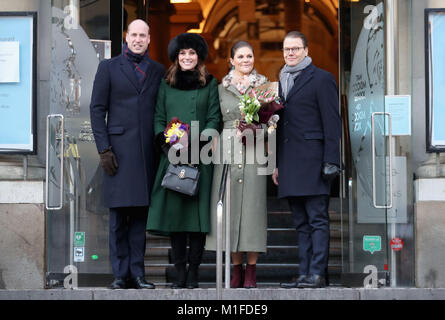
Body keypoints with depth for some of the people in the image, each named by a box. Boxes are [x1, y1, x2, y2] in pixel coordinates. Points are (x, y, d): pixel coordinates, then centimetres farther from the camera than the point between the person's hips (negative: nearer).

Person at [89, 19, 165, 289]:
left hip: (147, 152, 2)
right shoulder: (109, 67, 8)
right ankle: (121, 274, 3)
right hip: (119, 149, -2)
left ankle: (137, 272, 8)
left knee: (140, 214, 3)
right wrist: (104, 149, -5)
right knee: (119, 214, -2)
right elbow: (97, 109, 3)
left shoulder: (158, 71, 14)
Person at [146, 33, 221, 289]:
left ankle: (194, 271, 1)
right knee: (173, 209, -1)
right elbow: (159, 119, 11)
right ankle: (180, 271, 4)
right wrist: (167, 146, -6)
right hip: (172, 158, 2)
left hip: (200, 158, -2)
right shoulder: (166, 85, 14)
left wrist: (195, 146, -11)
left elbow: (214, 120, 2)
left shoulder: (210, 84, 8)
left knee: (197, 209, -5)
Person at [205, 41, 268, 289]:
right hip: (228, 150, 2)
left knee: (252, 203, -6)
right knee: (230, 204, 0)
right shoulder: (222, 88, 12)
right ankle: (236, 269, 9)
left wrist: (256, 127, -10)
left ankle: (251, 271, 1)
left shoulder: (264, 85, 7)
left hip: (254, 150, -2)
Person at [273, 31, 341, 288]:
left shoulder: (322, 79, -1)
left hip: (312, 161, -7)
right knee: (301, 223, 8)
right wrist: (277, 164, 17)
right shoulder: (283, 81, 20)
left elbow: (332, 122, -7)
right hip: (290, 165, 7)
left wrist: (331, 161, -14)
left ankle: (318, 274, -8)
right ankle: (305, 274, 10)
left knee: (317, 219, -7)